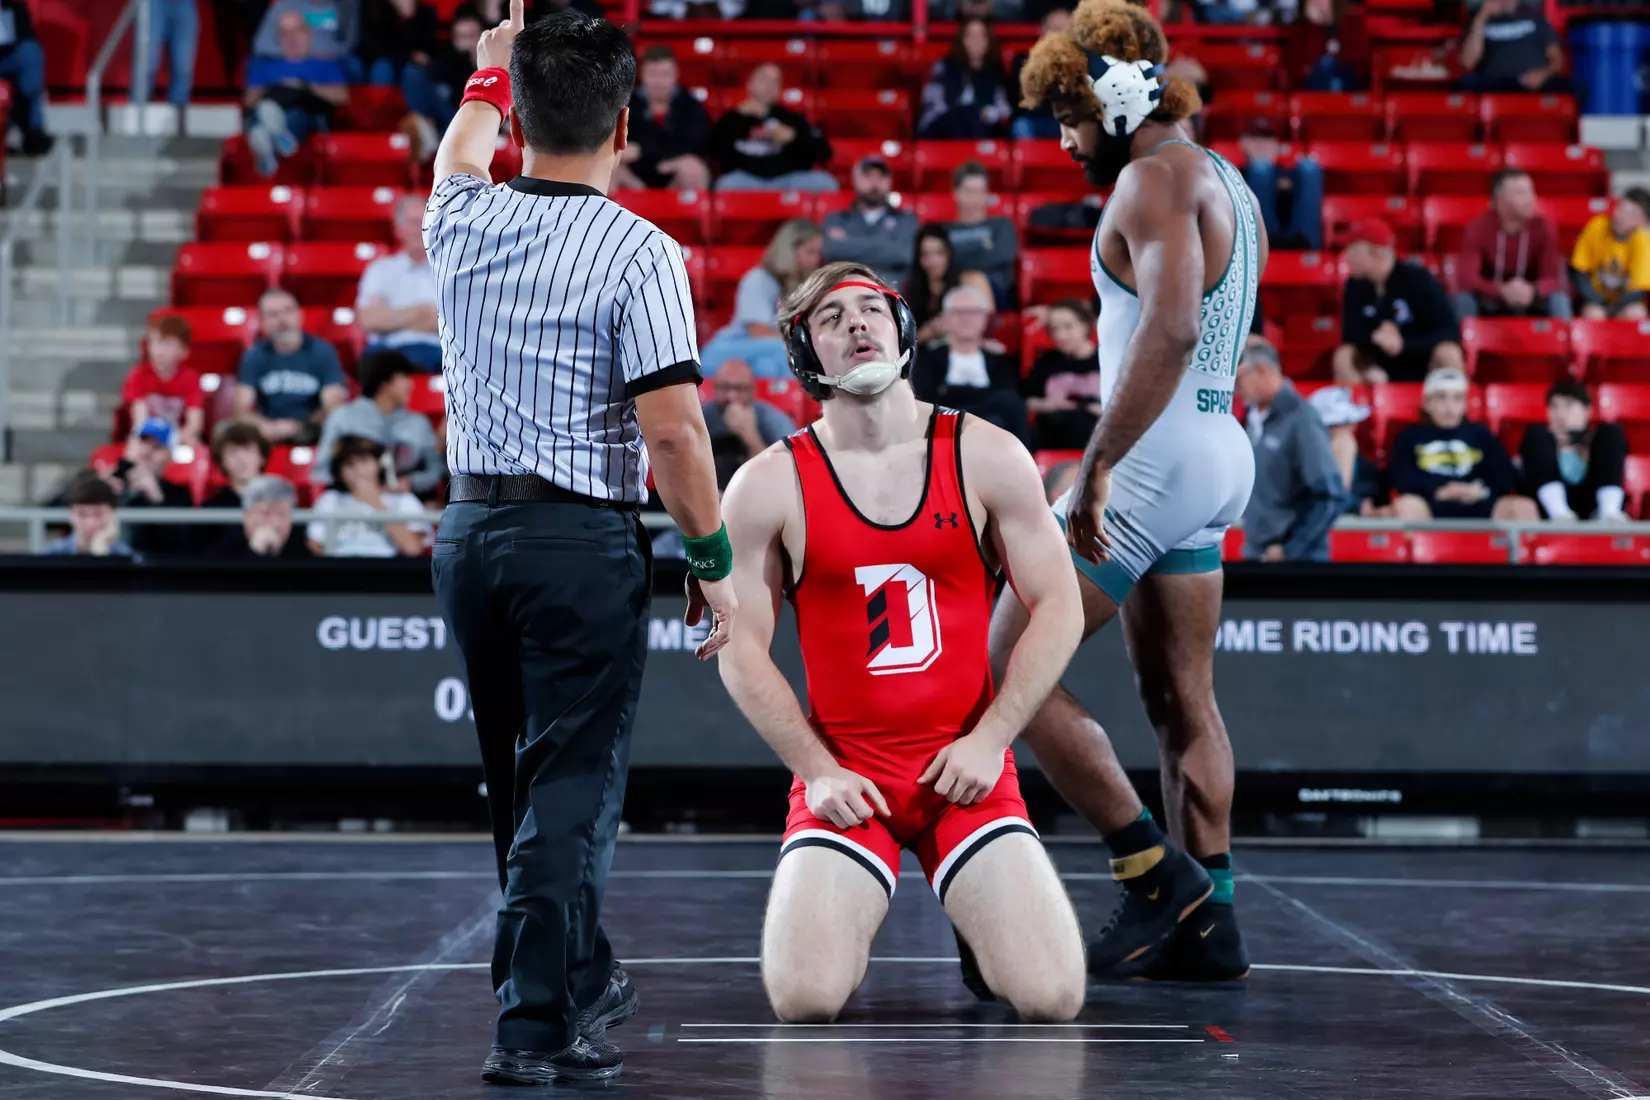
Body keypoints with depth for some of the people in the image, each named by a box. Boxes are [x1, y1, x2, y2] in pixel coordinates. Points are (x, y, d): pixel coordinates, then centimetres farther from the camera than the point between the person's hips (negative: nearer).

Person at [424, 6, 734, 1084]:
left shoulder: (465, 223, 4)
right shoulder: (638, 252, -12)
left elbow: (462, 154, 30)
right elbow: (673, 430, -16)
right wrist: (714, 563, -6)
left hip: (470, 530, 6)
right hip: (583, 544, -6)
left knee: (520, 781, 19)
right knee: (573, 786, -3)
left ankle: (578, 977, 35)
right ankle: (536, 1022, -9)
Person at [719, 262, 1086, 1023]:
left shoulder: (988, 458, 1)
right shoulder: (770, 486, -2)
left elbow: (1057, 607, 3)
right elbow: (742, 646, 1)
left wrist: (989, 739, -7)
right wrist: (819, 771, -8)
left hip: (967, 768, 1)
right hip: (843, 777, -1)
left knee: (1051, 998, -15)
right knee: (805, 999, -21)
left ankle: (975, 923, 21)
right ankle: (847, 912, 16)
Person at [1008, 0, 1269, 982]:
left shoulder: (1155, 178, -13)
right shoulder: (1223, 180, 18)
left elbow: (1171, 329, -28)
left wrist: (1098, 465, -29)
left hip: (1157, 458, -10)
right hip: (1217, 453, 10)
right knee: (1183, 698, 13)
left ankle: (1156, 876, -5)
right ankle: (1209, 920, 14)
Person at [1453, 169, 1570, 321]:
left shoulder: (1543, 226, -17)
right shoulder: (1478, 227, -21)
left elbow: (1554, 277, -20)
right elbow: (1466, 276, -29)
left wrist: (1533, 291, -45)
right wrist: (1501, 291, -48)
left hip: (1530, 299, 1)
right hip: (1490, 297, -1)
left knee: (1558, 300, -27)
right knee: (1464, 299, -31)